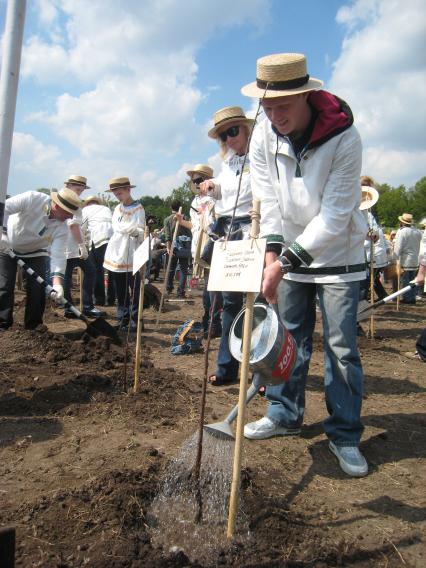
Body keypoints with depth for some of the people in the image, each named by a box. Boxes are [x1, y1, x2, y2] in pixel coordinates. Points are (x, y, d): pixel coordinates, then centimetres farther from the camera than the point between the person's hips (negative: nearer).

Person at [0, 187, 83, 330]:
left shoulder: (62, 228, -24)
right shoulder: (32, 199, -30)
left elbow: (58, 255, -29)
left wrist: (57, 282, -41)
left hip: (35, 252, 2)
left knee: (38, 288, -7)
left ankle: (33, 327, 8)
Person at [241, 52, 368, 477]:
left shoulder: (343, 137, -20)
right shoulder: (263, 136, -7)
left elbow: (335, 215, -24)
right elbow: (267, 200, -11)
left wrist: (287, 262, -29)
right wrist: (272, 252, -25)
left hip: (337, 255, -3)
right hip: (289, 255, 4)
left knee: (341, 346, -1)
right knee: (289, 338, 11)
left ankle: (344, 435, 15)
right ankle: (285, 414, 28)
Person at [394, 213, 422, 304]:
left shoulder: (402, 231, -14)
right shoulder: (417, 232, 7)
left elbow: (398, 247, -17)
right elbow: (418, 246, 13)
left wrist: (395, 258, -14)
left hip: (405, 261, -6)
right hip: (415, 261, 6)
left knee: (405, 280, 0)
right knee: (412, 280, 14)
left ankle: (407, 298, 3)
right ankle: (412, 298, 18)